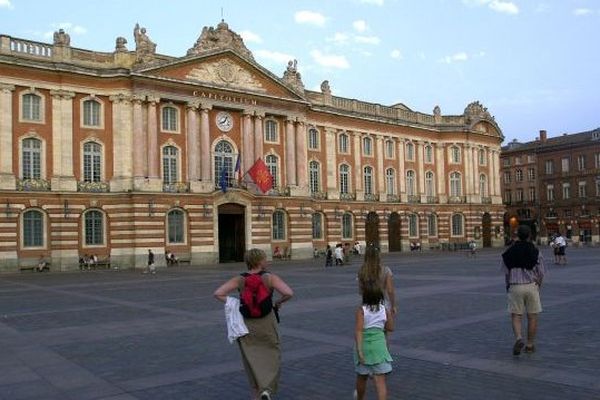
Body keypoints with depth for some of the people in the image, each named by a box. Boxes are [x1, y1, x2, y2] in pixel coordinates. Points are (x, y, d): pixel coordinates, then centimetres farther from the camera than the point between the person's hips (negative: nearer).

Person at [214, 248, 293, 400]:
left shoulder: (239, 279, -6)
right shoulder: (270, 278, -12)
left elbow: (217, 294, -12)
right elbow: (289, 293, -23)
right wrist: (279, 302, -3)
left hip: (245, 323, 2)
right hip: (266, 323, -2)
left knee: (252, 359, 14)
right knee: (271, 355, 15)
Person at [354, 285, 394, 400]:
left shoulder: (361, 310, -9)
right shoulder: (385, 310, -1)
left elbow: (358, 330, -19)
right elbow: (390, 328, 8)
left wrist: (359, 350, -22)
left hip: (364, 346, 0)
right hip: (379, 346, 0)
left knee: (361, 377, 22)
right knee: (380, 380, -3)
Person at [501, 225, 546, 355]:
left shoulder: (509, 252, -2)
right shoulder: (535, 252, -4)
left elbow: (506, 272, 0)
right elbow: (541, 272, -1)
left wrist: (508, 285, 16)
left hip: (515, 287, 0)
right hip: (531, 286, 0)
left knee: (516, 316, 6)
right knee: (532, 317, 12)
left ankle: (518, 338, -19)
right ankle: (530, 345, 17)